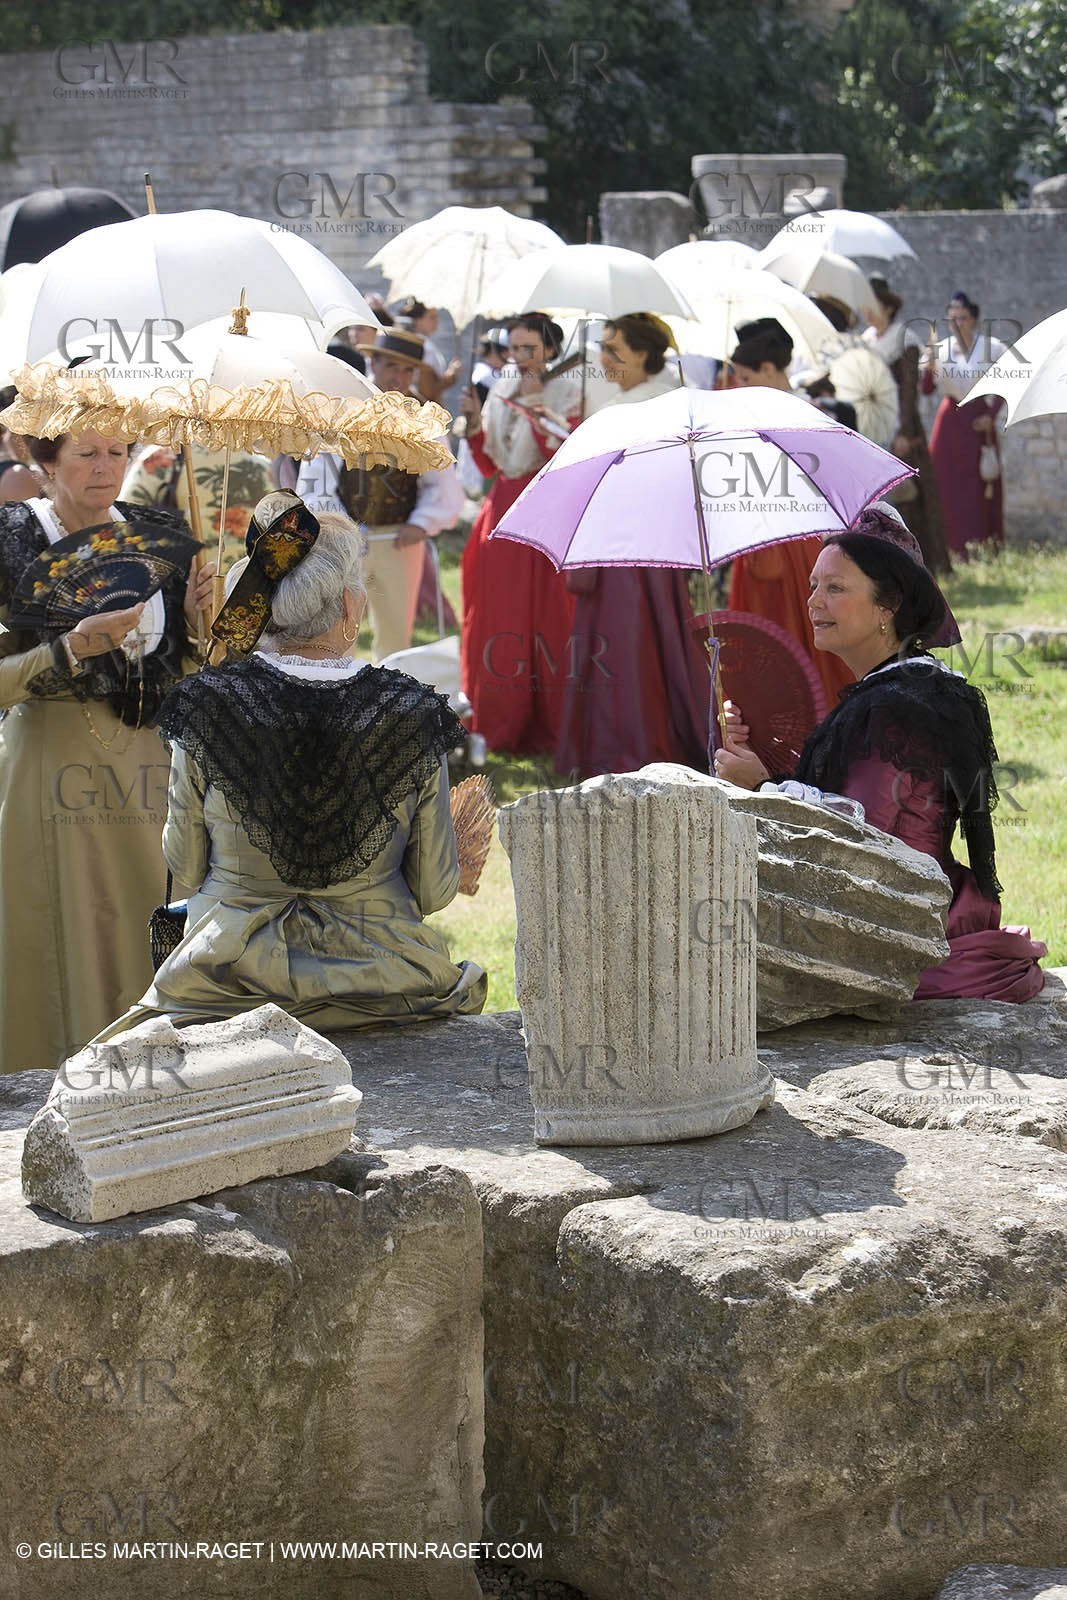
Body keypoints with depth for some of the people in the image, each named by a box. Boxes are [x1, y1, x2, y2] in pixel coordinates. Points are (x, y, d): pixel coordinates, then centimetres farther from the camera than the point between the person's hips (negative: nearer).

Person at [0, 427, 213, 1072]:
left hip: (151, 766, 4)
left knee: (149, 942, 8)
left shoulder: (158, 533, 8)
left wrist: (198, 621, -5)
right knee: (65, 946, -1)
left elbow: (188, 668, 15)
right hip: (53, 765, -4)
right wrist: (74, 648, -22)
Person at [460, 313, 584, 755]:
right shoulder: (500, 391, 13)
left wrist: (535, 406, -18)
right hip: (502, 515, 6)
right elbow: (489, 466, 13)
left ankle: (547, 725, 3)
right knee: (497, 619, 5)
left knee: (547, 618, -4)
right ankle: (499, 726, 13)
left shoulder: (567, 392, -3)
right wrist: (474, 421, -2)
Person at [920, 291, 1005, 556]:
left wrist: (991, 416, -6)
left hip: (979, 422, -2)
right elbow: (927, 389, -4)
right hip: (950, 421, 2)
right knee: (948, 484, -3)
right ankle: (955, 547, 2)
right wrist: (929, 365, -22)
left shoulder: (992, 348, 0)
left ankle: (984, 548, 3)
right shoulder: (940, 350, 4)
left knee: (981, 486, -2)